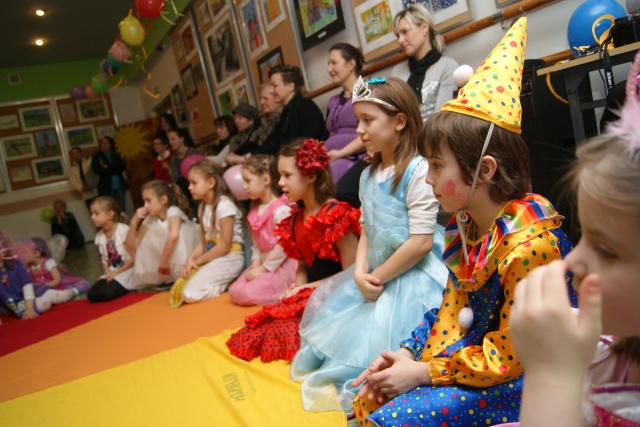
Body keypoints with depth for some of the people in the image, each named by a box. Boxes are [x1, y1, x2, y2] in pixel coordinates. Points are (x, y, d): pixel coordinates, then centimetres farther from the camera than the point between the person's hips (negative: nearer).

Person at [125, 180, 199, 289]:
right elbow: (130, 247, 3)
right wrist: (134, 221, -8)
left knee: (177, 234, -30)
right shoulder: (150, 219, 4)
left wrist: (163, 265, -32)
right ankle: (165, 278, -1)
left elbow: (173, 236, -38)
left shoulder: (173, 211, -16)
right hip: (172, 262, 7)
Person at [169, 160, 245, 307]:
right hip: (212, 256, 9)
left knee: (191, 293, -20)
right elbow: (202, 242, 10)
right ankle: (222, 283, 5)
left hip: (230, 257, -9)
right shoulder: (203, 207, 11)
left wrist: (197, 260, -9)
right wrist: (190, 260, -8)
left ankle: (227, 285, -4)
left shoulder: (224, 205, -15)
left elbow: (225, 246, -17)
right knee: (180, 289, -3)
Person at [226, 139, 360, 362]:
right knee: (263, 327, -5)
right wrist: (296, 289, -4)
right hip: (308, 294, 8)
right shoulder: (296, 217, 10)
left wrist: (309, 289, -11)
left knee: (285, 332, -22)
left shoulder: (335, 214, -16)